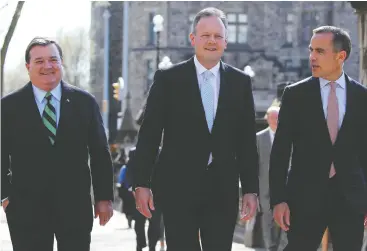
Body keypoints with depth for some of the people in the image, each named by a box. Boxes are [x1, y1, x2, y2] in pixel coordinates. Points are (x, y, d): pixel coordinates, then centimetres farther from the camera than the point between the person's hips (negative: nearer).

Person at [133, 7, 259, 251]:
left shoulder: (241, 82, 8)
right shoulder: (168, 79, 1)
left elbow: (247, 140, 8)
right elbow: (149, 135, 0)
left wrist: (251, 189, 4)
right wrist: (142, 184, -5)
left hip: (223, 188, 2)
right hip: (178, 187, -2)